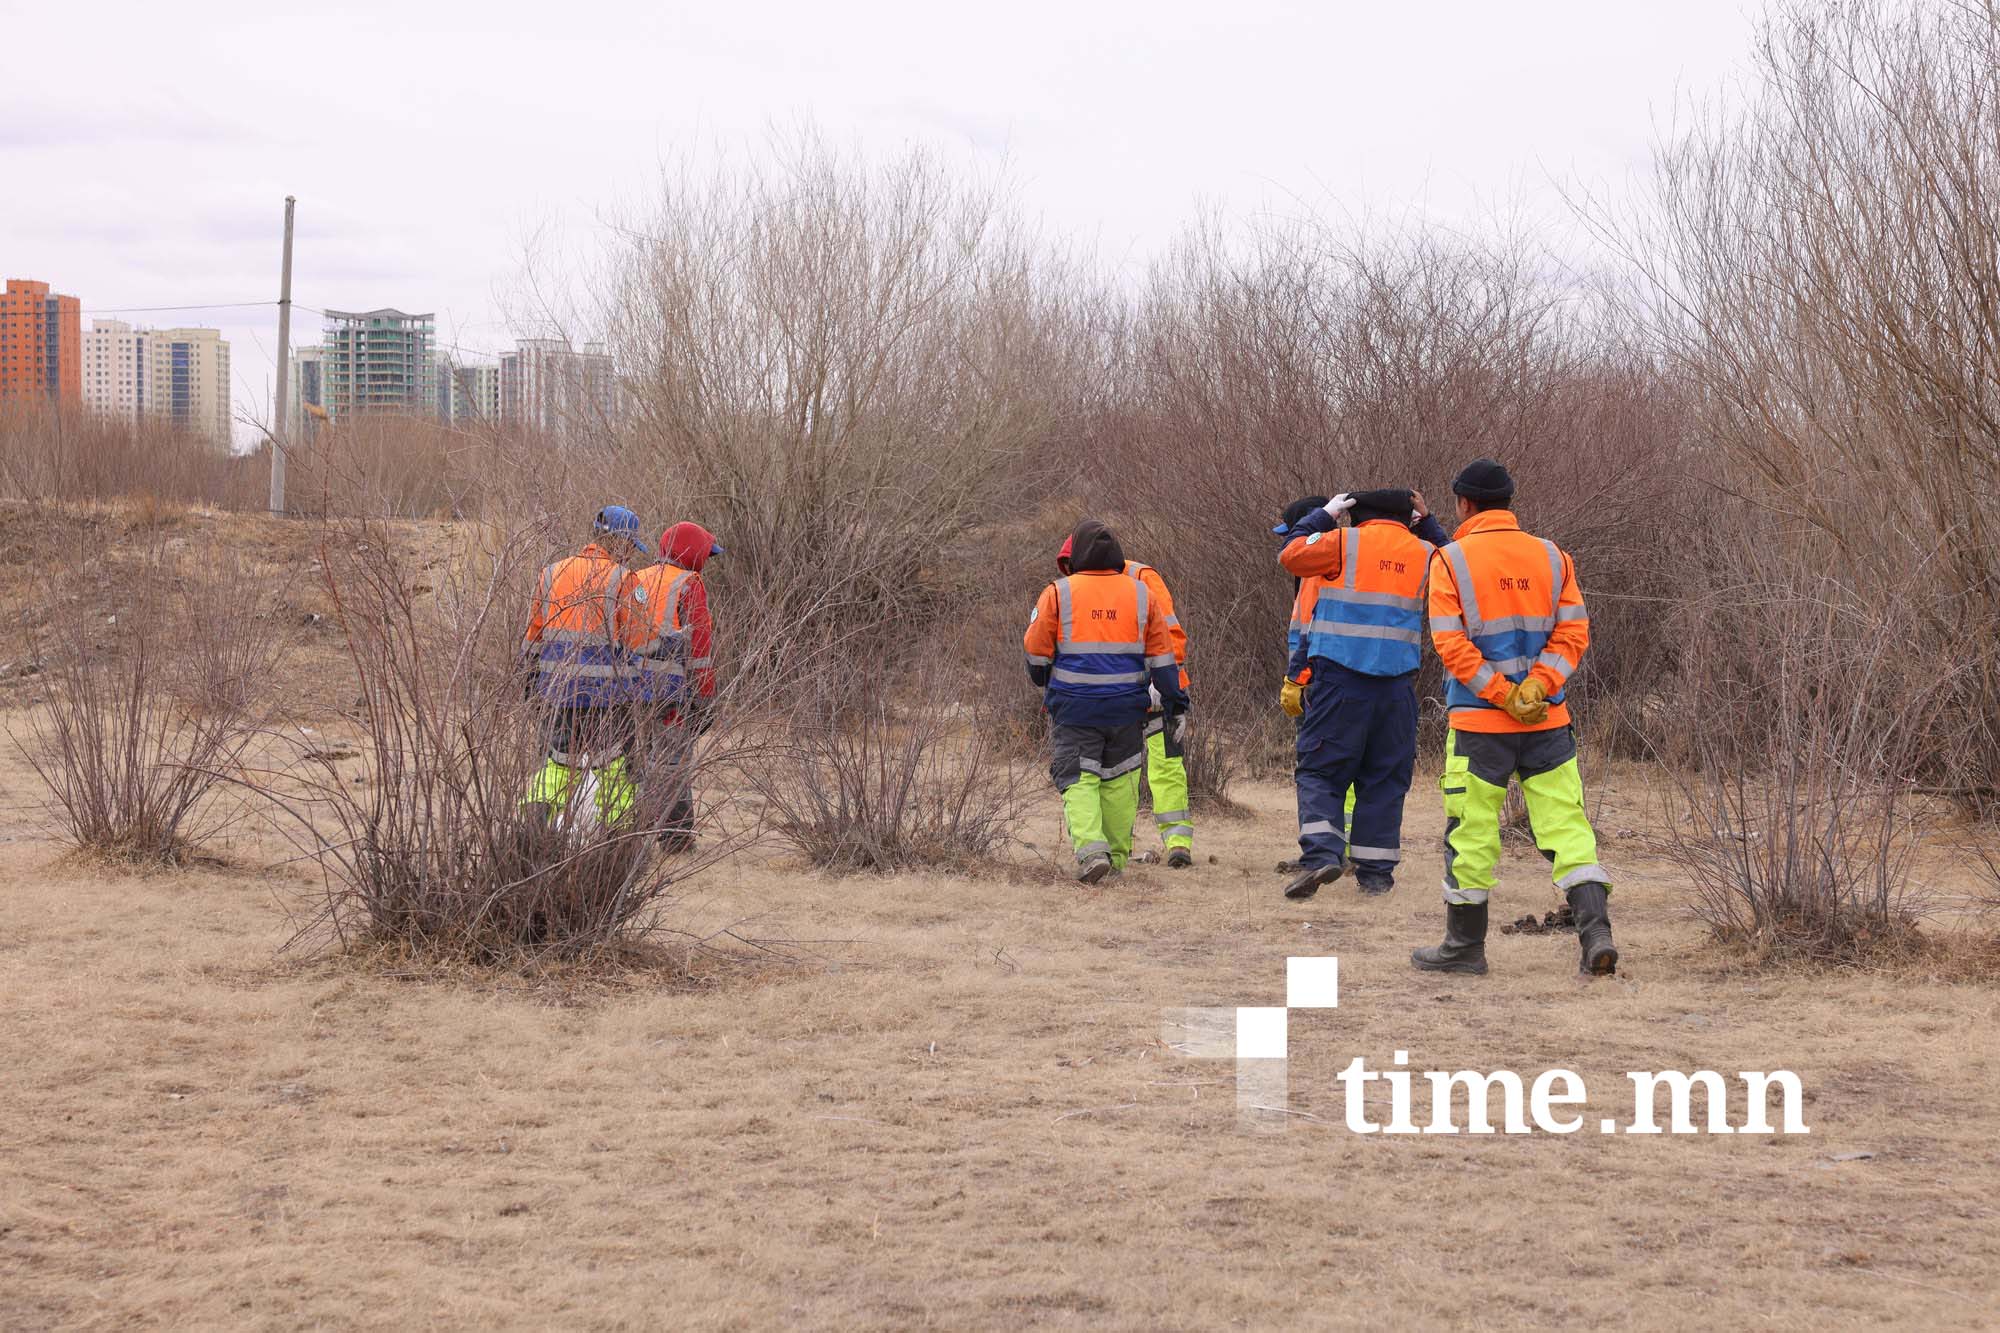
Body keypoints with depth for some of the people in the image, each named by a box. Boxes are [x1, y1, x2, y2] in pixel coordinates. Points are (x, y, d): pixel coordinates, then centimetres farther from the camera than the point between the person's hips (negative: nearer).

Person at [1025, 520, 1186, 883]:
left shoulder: (1058, 594, -5)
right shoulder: (1140, 594, 3)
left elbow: (1035, 651, 2)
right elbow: (1162, 656, 5)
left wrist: (1043, 682, 23)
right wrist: (1175, 703, 12)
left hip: (1074, 707, -2)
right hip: (1127, 707, 2)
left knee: (1078, 779, 0)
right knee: (1119, 781, 13)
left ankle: (1090, 849, -20)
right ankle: (1117, 856, 19)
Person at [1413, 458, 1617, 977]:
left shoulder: (1451, 561, -4)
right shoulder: (1552, 557, 8)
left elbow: (1451, 643, -12)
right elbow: (1574, 630, 0)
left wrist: (1503, 695, -11)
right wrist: (1536, 687, -9)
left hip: (1479, 722, -3)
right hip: (1548, 721, 3)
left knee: (1471, 832, 6)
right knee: (1566, 825, 2)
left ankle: (1465, 945, 15)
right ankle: (1596, 931, -11)